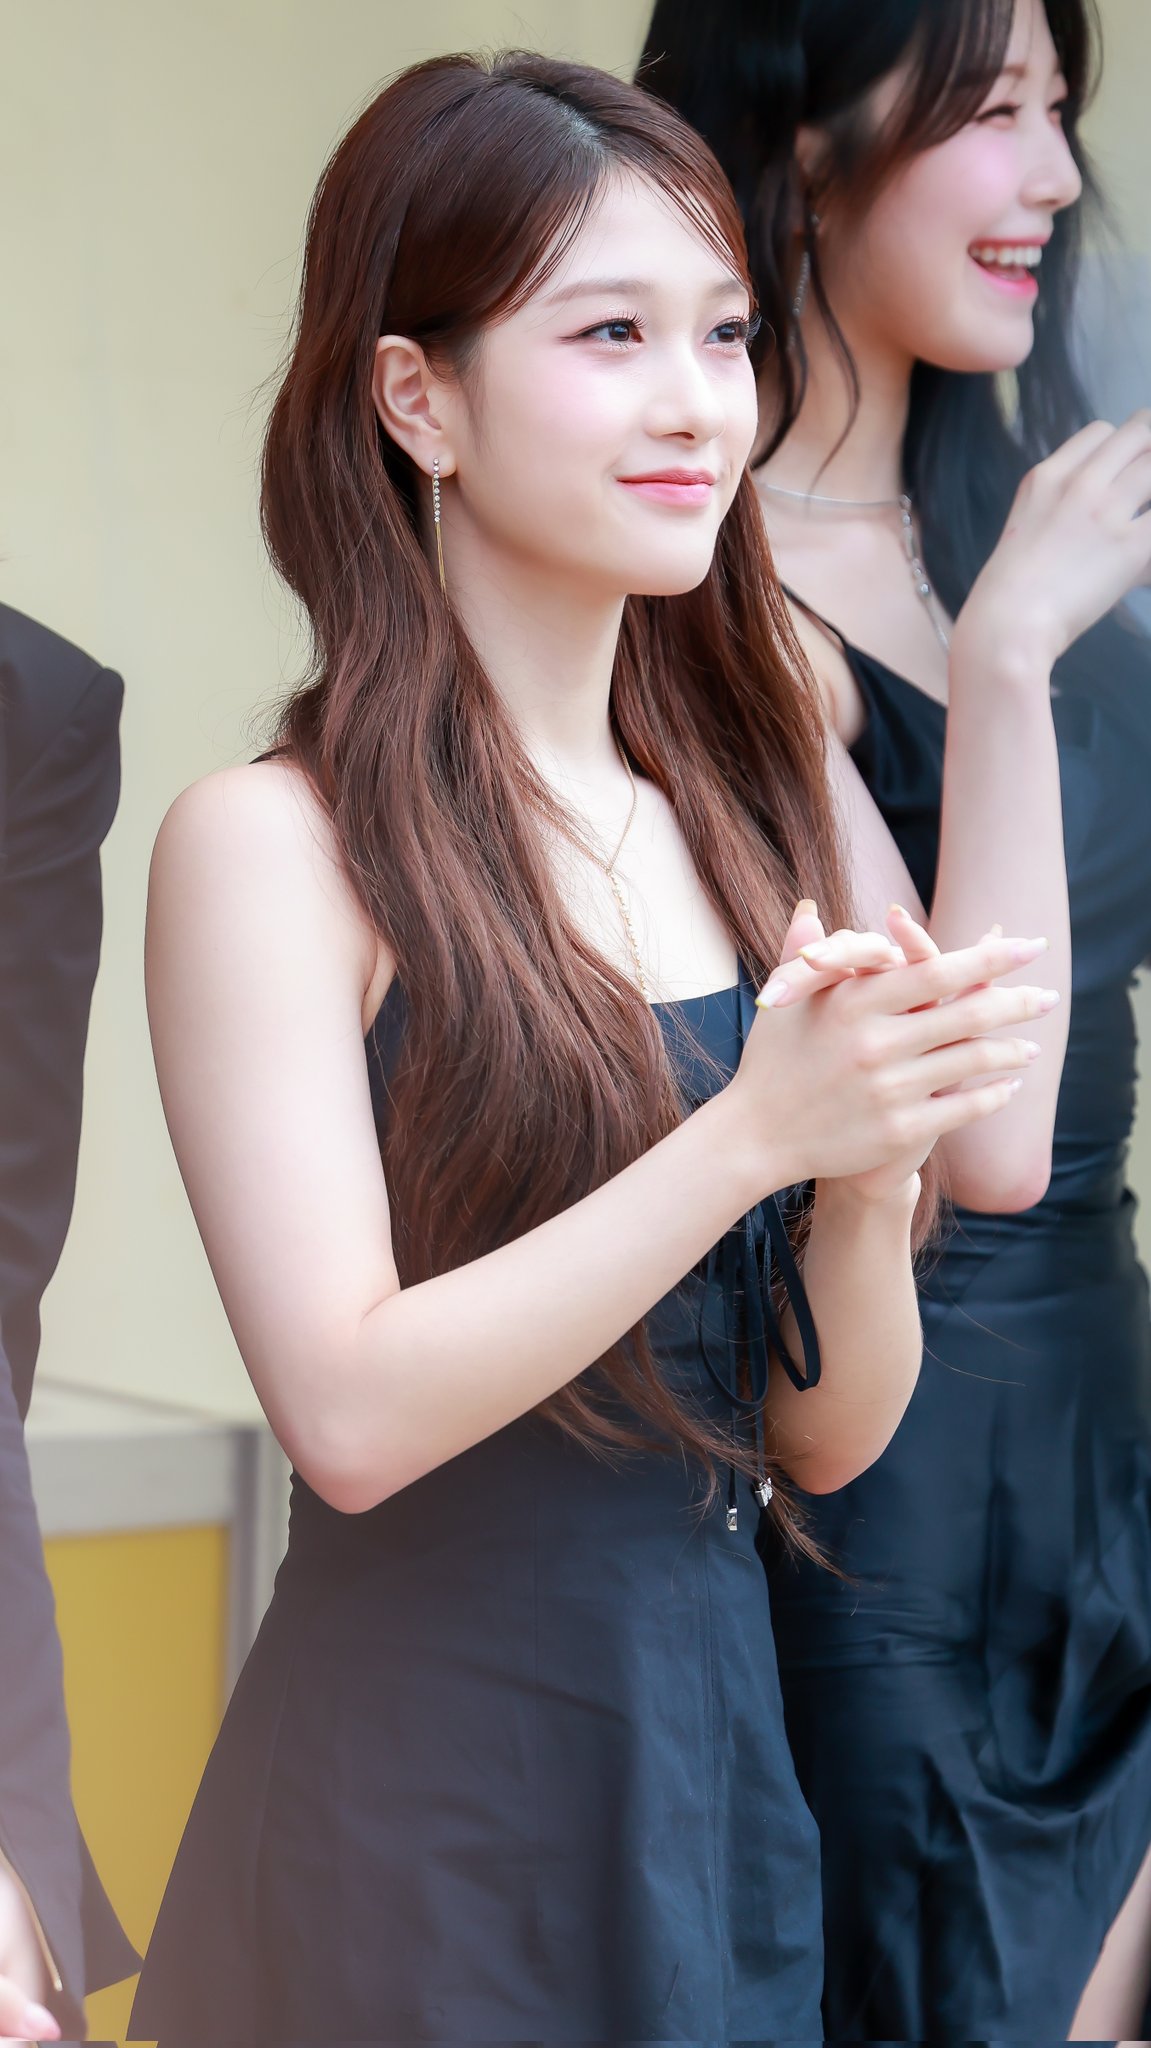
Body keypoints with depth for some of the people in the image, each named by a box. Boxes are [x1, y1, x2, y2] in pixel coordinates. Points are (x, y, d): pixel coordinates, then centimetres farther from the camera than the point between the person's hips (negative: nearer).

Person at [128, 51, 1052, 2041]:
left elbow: (830, 1434, 5)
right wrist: (754, 1131, -22)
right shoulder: (269, 848, -12)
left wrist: (871, 1170, -14)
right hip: (423, 1816, -6)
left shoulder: (742, 820, 5)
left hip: (728, 1774, 6)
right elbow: (351, 1410, -20)